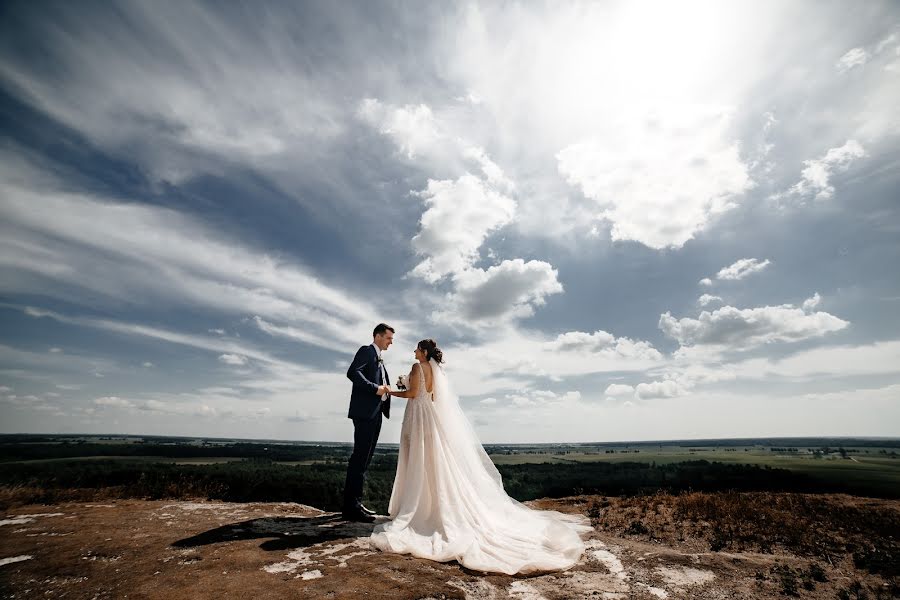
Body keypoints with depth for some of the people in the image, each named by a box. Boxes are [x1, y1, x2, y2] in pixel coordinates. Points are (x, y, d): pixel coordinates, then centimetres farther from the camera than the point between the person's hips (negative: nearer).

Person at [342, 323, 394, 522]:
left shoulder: (379, 359, 24)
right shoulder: (366, 351, -3)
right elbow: (352, 373, -19)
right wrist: (376, 388, -20)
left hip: (375, 413, 9)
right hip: (365, 412, -9)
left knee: (365, 458, 11)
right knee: (360, 457, -8)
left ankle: (355, 503, 19)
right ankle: (351, 507, -2)